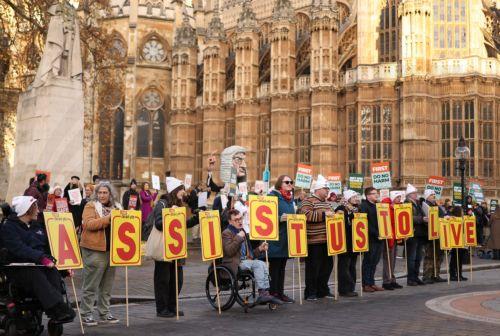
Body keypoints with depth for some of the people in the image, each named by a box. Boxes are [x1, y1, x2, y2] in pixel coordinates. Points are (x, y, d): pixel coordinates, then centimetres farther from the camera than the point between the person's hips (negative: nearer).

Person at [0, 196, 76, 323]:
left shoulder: (36, 226, 22)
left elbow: (49, 246, 17)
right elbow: (19, 249, -18)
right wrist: (42, 258, -29)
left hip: (39, 265, 5)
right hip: (17, 268, -5)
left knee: (54, 272, -27)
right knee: (36, 275, -36)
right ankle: (60, 310, -49)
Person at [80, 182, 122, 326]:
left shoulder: (116, 207, 14)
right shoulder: (91, 206, -3)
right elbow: (88, 224, -18)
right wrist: (107, 218, -25)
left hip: (112, 250, 6)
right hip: (95, 250, -6)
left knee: (107, 286, 13)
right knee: (91, 285, -1)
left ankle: (104, 314, 22)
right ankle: (86, 315, 6)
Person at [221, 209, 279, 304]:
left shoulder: (242, 232, 23)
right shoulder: (227, 233, -1)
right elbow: (229, 251, -18)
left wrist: (259, 249, 10)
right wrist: (238, 238, -16)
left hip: (245, 261, 7)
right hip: (235, 264, -7)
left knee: (262, 264, -18)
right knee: (258, 264, -25)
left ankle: (265, 293, -25)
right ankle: (262, 293, -27)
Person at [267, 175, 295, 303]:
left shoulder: (290, 198, 15)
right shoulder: (273, 196, -9)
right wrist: (280, 219, -25)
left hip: (287, 238, 8)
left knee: (282, 266, 12)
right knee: (274, 266, -3)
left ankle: (280, 292, 18)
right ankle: (273, 293, 2)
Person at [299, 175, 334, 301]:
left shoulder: (326, 202, 20)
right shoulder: (308, 201, -7)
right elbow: (306, 215, -24)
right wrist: (324, 214, -23)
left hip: (326, 240, 9)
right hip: (314, 240, -8)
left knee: (327, 265, 12)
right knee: (313, 267, -4)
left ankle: (322, 290, 24)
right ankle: (310, 293, 5)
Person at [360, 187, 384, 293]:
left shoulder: (378, 205, 17)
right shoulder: (364, 206, -8)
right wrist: (376, 233, -19)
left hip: (379, 238, 7)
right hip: (370, 238, -7)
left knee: (374, 261, 10)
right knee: (368, 261, -3)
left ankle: (371, 283, 16)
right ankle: (366, 284, 2)